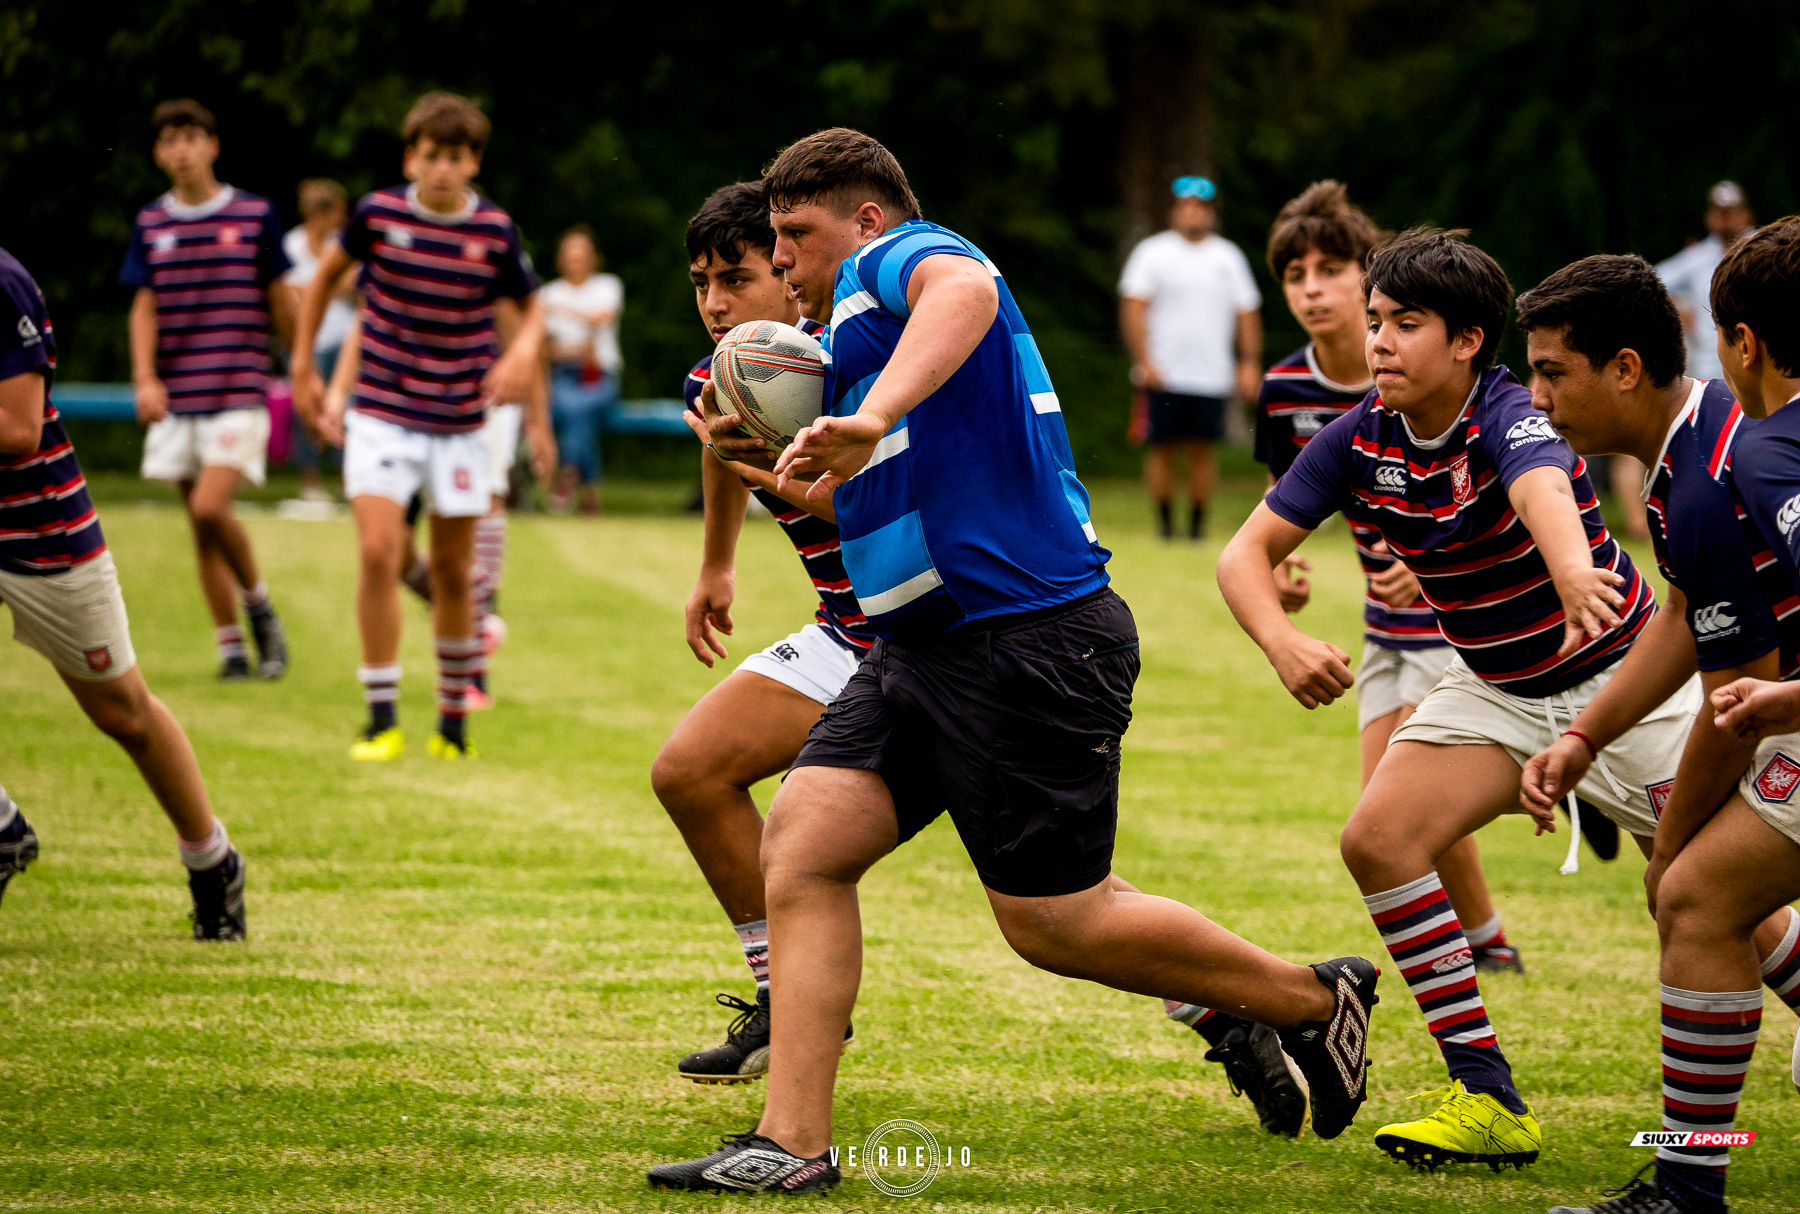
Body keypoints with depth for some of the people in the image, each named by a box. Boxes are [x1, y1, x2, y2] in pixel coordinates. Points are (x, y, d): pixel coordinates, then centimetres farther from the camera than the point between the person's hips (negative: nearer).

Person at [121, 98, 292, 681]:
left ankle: (260, 606, 4)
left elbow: (281, 300, 6)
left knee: (210, 508, -19)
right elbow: (144, 307, 6)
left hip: (239, 392, -4)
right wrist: (144, 377, -8)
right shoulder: (150, 224, 7)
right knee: (201, 527, 5)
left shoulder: (254, 215, 0)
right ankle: (231, 649, 11)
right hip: (176, 400, 4)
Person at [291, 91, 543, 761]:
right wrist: (303, 366, 12)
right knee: (379, 553, -16)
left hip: (459, 427, 1)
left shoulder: (495, 232, -7)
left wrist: (523, 350, -16)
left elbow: (530, 309, 7)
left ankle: (454, 721, 23)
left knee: (453, 574, 7)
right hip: (382, 416, -1)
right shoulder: (377, 213, -7)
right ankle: (382, 719, -8)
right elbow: (326, 274, 11)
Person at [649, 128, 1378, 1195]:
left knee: (1055, 923, -4)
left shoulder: (897, 256, -6)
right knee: (803, 841, -4)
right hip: (926, 646, 10)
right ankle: (793, 1146, -8)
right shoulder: (864, 311, 25)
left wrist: (872, 419, -47)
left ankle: (1316, 1000, 17)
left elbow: (965, 289, -34)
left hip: (1029, 640, -10)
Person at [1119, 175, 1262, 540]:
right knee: (1162, 448, -2)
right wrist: (1144, 361, -12)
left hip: (1212, 374, 2)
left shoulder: (1229, 257, 12)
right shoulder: (1152, 252, 2)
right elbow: (1133, 308, -3)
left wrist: (1250, 363, 4)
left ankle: (1198, 523, 7)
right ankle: (1164, 522, 6)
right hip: (1165, 373, -2)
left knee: (1202, 451, 0)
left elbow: (1247, 312, 14)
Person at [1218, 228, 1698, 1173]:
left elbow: (1544, 490, -52)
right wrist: (1282, 642, -31)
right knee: (1379, 841, -12)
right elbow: (1248, 551, -10)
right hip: (1492, 687, 6)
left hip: (1619, 678, -6)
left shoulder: (1509, 419, -28)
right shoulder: (1363, 438, -11)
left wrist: (1575, 574, -74)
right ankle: (1488, 1102, -7)